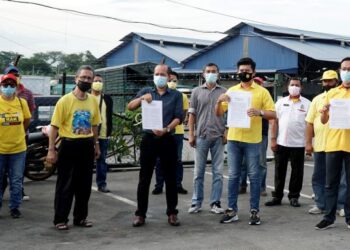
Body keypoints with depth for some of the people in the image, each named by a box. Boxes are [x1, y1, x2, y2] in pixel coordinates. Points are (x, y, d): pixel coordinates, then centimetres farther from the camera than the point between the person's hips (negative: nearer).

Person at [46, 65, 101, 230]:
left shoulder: (93, 101, 6)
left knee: (84, 185, 12)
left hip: (87, 146, 5)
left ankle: (80, 217, 24)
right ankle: (60, 219, 12)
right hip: (69, 145, -5)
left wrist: (96, 145, 16)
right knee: (65, 185, 1)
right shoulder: (65, 100, -9)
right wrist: (51, 150, -13)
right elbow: (54, 126, -10)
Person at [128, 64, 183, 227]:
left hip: (167, 140, 0)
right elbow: (130, 107, -1)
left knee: (170, 178, 5)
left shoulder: (176, 95, 6)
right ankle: (140, 214, 10)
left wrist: (166, 129, -20)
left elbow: (178, 117, -3)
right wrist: (142, 98, -19)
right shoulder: (146, 91, 9)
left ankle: (172, 213, 15)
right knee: (144, 179, 3)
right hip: (149, 139, 1)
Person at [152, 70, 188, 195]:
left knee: (178, 160, 6)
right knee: (160, 160, 3)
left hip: (177, 132, 1)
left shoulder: (182, 96, 5)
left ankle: (178, 185, 14)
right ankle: (159, 185, 11)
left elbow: (183, 115, 5)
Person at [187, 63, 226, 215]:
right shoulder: (197, 92, 7)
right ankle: (196, 202, 13)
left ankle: (215, 203, 12)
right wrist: (191, 134, -1)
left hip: (219, 136, 0)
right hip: (201, 136, 0)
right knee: (198, 172, 5)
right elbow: (192, 114, 6)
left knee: (218, 172, 4)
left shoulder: (223, 92, 7)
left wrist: (227, 133, -2)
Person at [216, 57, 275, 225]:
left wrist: (259, 112, -20)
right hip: (233, 139, 3)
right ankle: (232, 210, 13)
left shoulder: (262, 92, 2)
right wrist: (219, 101, -9)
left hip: (253, 140, -2)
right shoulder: (231, 91, 10)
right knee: (233, 176, 6)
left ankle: (254, 211, 10)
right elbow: (218, 113, 11)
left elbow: (273, 114, -1)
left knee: (254, 176, 3)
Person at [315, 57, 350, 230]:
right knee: (331, 183, 6)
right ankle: (329, 217, 13)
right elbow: (324, 121, 13)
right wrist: (324, 112, -9)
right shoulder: (332, 93, 11)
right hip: (333, 144, 2)